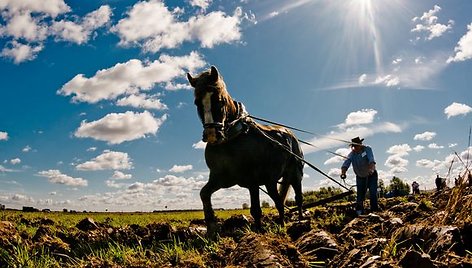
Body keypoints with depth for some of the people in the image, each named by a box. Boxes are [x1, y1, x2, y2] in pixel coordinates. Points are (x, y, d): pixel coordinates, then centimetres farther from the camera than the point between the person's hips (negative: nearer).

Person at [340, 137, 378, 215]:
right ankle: (359, 213, 5)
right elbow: (346, 163, -25)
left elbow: (371, 160, -34)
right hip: (360, 177, 2)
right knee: (360, 196, 0)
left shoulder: (367, 149, -17)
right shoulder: (352, 154, -10)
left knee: (373, 194, -11)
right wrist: (343, 172, -46)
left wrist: (371, 169, -55)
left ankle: (374, 211, -5)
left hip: (371, 175, -2)